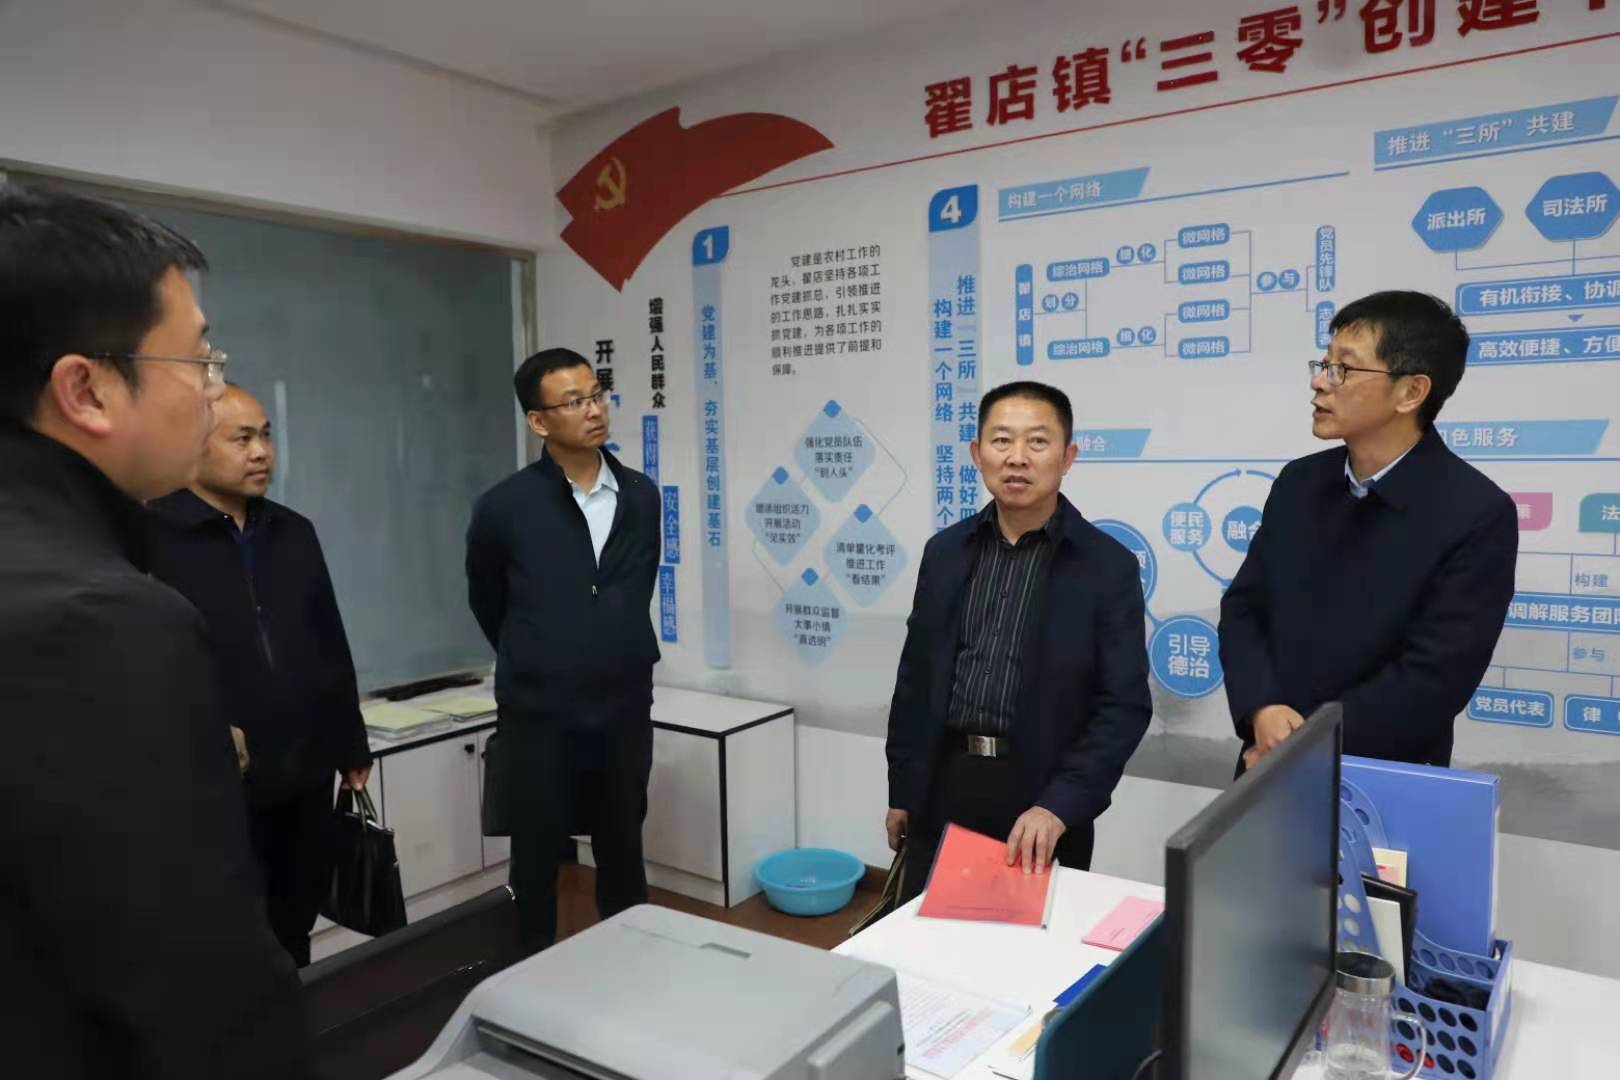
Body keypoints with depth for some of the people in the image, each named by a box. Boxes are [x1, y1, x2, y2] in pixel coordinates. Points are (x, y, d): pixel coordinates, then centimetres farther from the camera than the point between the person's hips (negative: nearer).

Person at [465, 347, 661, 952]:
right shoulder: (505, 507, -10)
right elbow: (486, 602, 7)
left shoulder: (641, 497, 1)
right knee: (538, 863, 11)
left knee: (623, 858, 17)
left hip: (625, 713, 3)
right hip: (539, 720, -3)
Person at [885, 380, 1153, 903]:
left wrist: (1057, 806, -20)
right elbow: (915, 678, 9)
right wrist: (901, 791, 9)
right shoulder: (945, 551, 4)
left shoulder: (1109, 566, -7)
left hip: (1039, 799, -3)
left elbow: (1124, 705, -10)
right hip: (941, 788, 3)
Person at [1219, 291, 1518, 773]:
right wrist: (1262, 710, -17)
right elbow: (1242, 606, 0)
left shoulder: (1478, 515, -16)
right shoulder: (1298, 482, 0)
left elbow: (1433, 677, -20)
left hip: (1384, 781, -4)